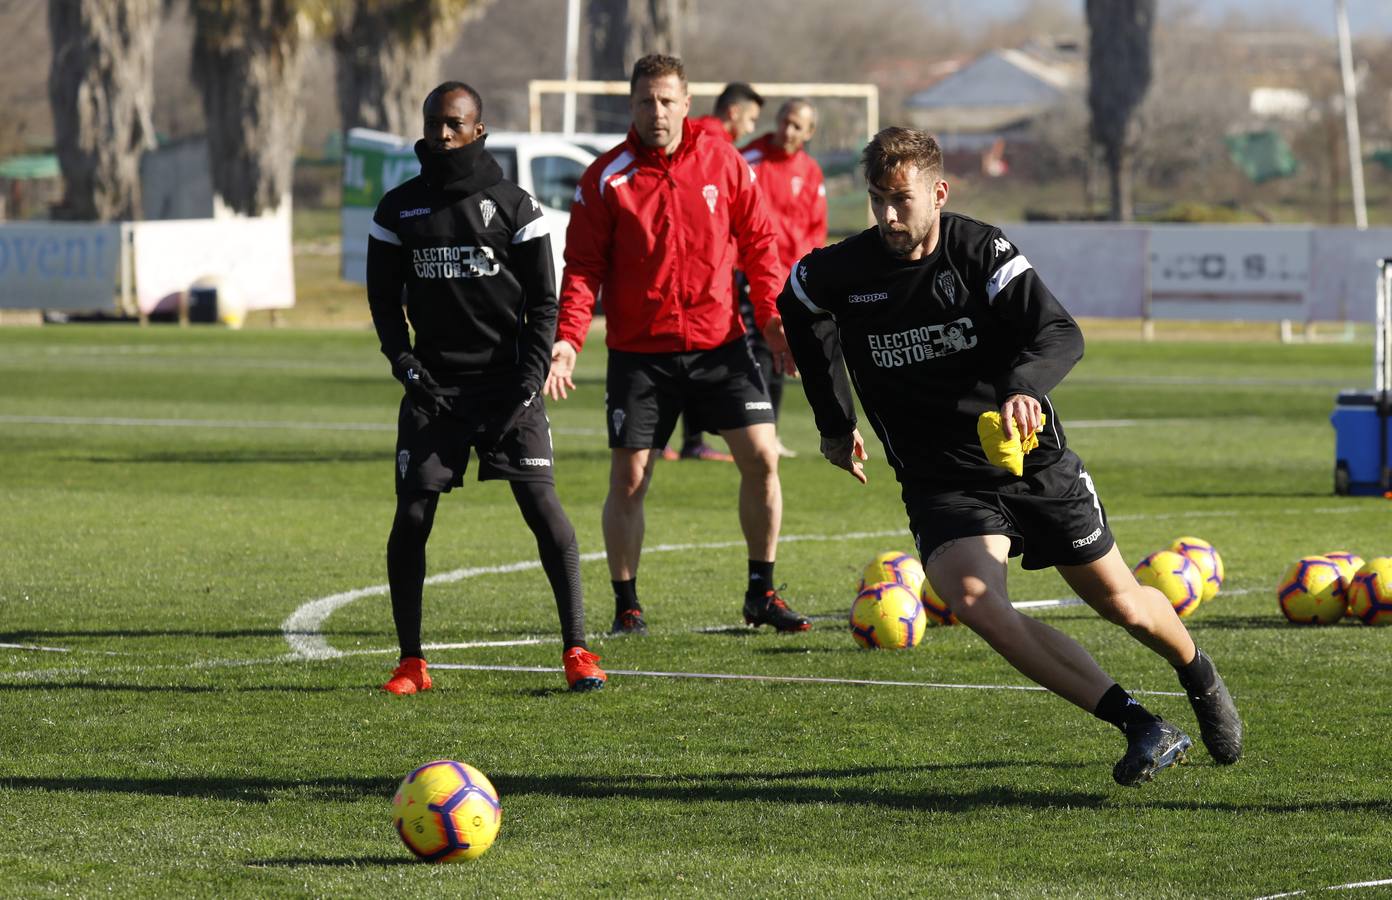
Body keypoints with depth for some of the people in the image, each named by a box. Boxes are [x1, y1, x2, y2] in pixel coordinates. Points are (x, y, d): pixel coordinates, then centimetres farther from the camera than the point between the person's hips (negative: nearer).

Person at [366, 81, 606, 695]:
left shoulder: (512, 206, 0)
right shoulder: (399, 210, 6)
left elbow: (543, 301, 2)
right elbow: (384, 298, 12)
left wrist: (531, 378, -10)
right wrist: (404, 362, -4)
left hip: (505, 382, -2)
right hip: (434, 386, 2)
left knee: (542, 506, -11)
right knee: (412, 516, -5)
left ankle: (576, 649, -5)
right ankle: (410, 661, 6)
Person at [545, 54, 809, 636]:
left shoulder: (722, 162, 2)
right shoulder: (607, 178, -3)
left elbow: (757, 241, 9)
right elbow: (583, 266, -4)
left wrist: (772, 315, 1)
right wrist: (568, 338, -16)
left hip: (719, 344, 1)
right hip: (639, 353, -1)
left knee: (761, 457, -6)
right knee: (628, 479, -2)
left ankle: (762, 593, 9)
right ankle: (626, 605, 14)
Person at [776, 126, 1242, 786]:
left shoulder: (981, 251, -14)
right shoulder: (841, 272, -7)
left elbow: (1062, 335, -25)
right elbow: (796, 308, 18)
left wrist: (1024, 387, -47)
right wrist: (835, 422, 20)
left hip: (1034, 463, -1)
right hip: (939, 480, 1)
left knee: (1121, 603, 10)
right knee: (970, 596, -28)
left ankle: (1200, 676, 47)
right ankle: (1140, 728, -26)